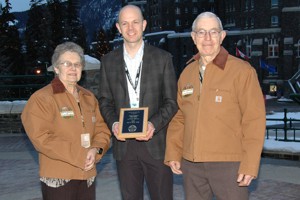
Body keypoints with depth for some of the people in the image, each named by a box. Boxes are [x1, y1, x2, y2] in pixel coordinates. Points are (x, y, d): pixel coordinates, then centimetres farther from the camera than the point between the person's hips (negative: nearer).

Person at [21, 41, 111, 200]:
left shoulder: (89, 98, 14)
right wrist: (80, 155, -16)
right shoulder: (41, 98, -7)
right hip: (58, 178, -6)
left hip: (87, 176, 6)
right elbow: (42, 138, -16)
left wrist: (96, 150, -10)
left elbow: (102, 129, 12)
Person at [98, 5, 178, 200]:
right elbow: (105, 101, 9)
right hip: (123, 143, 2)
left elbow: (171, 101, 0)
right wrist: (113, 124, -10)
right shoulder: (108, 61, 7)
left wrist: (154, 124, -16)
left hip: (155, 142, -2)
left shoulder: (163, 58, 0)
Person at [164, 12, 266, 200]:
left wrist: (250, 164, -14)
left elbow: (255, 119, -10)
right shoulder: (187, 73, 9)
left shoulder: (242, 71, -8)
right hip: (191, 164, 5)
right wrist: (173, 153, 6)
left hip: (229, 163, -5)